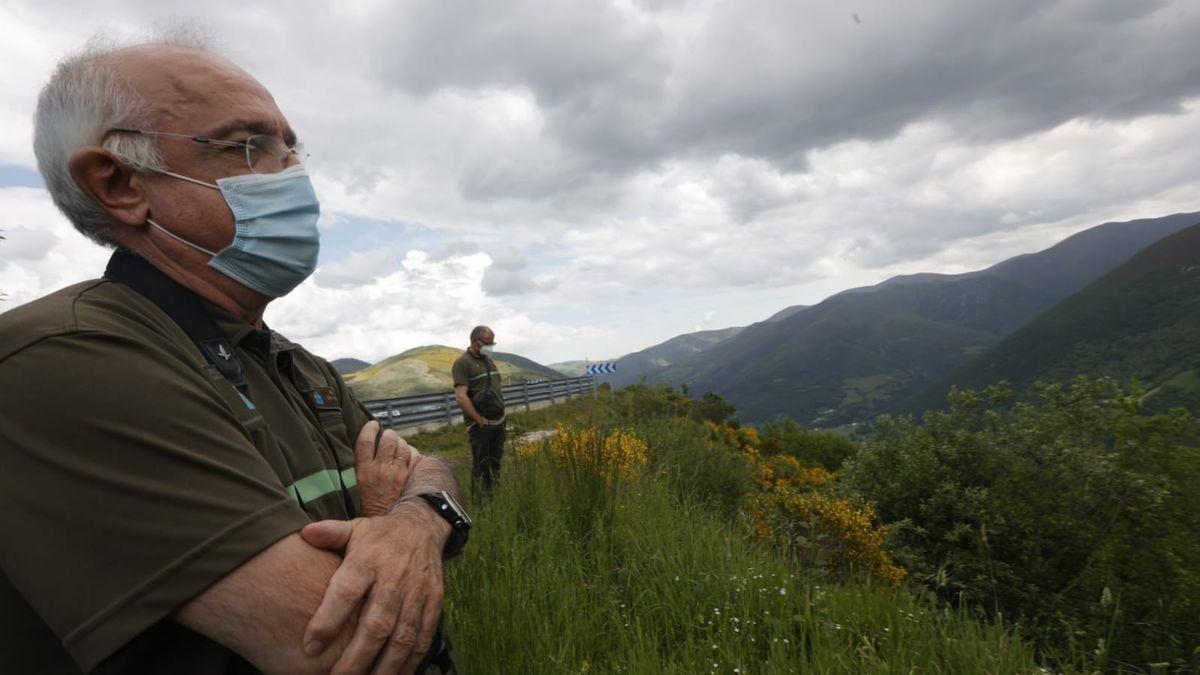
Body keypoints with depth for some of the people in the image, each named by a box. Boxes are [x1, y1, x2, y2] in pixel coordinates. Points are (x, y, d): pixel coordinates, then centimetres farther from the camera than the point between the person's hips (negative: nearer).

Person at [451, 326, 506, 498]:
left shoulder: (489, 361, 14)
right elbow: (461, 396, -18)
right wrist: (481, 421, -16)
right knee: (481, 465, -2)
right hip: (480, 424, -7)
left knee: (495, 463, 13)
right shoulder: (463, 362, -10)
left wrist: (501, 413, 13)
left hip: (499, 421, 7)